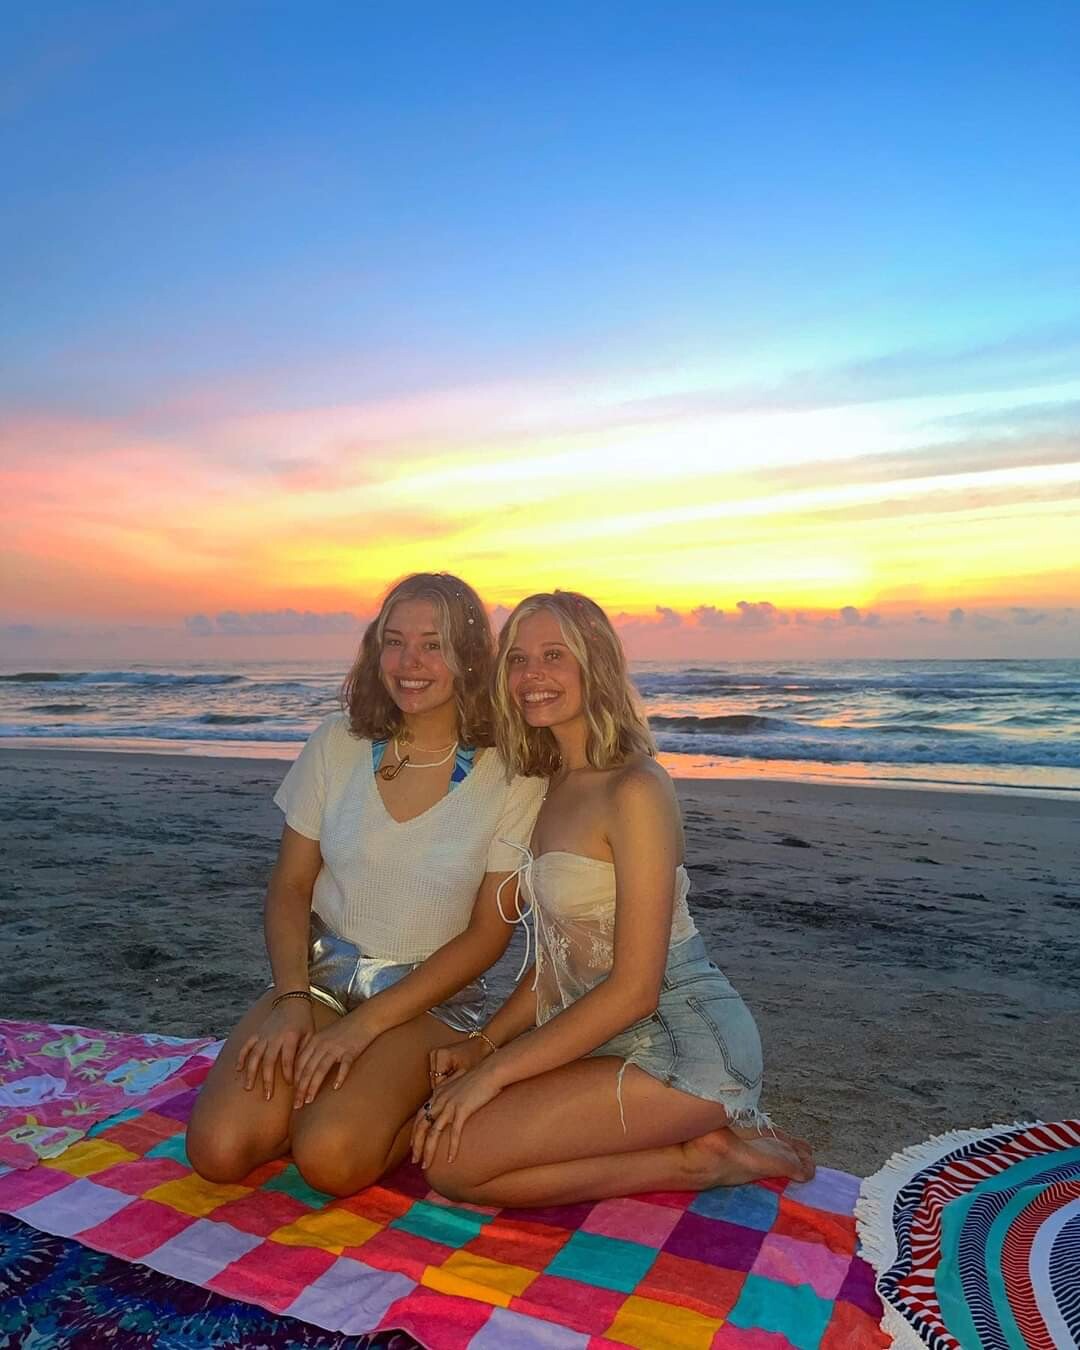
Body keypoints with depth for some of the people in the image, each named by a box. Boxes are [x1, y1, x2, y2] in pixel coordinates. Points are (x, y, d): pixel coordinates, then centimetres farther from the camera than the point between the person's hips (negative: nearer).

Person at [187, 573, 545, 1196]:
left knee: (331, 1157, -25)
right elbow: (290, 888, 3)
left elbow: (488, 933, -9)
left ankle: (425, 1118, 4)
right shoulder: (339, 743, -2)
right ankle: (325, 1095, 11)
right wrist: (292, 1001, -12)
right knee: (219, 1149, -16)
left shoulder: (510, 776, -11)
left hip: (431, 994, -3)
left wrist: (365, 1025, -14)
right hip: (320, 972, 3)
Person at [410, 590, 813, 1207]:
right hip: (606, 1036, 9)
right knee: (435, 1125, 3)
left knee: (450, 1160, -15)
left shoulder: (636, 790, -19)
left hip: (683, 1042, -9)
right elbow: (558, 957, 12)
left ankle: (697, 1158, -2)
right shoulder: (557, 787, 9)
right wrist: (483, 1044, 1)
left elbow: (634, 988, -20)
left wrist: (495, 1070, -16)